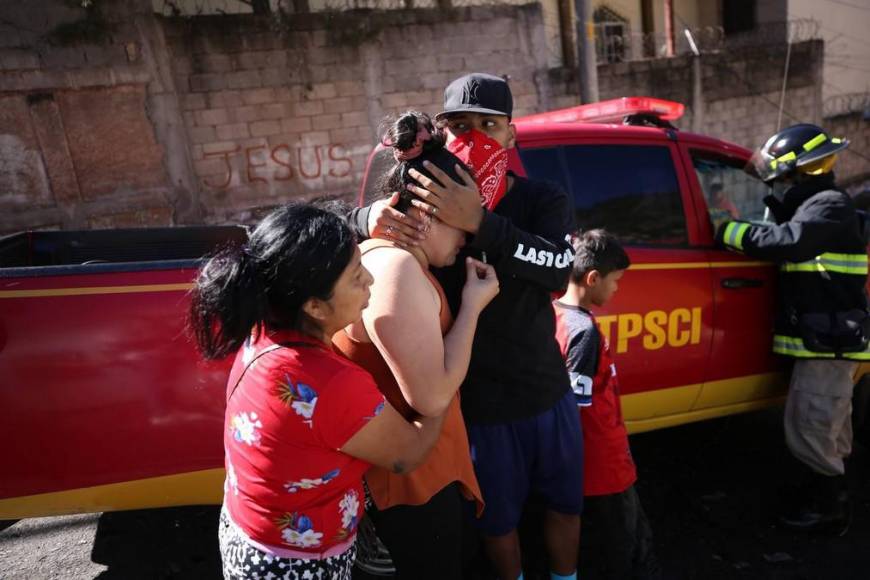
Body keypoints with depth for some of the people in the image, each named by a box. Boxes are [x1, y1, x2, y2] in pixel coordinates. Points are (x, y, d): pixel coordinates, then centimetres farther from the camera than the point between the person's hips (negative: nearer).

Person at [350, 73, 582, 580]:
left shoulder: (545, 201, -8)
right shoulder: (428, 199, -8)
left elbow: (558, 272, -27)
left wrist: (479, 222, -39)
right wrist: (373, 217, -29)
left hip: (548, 392, 2)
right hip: (477, 403, -1)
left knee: (565, 503, 23)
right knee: (498, 518, 19)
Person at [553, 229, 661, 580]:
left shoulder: (554, 312, 0)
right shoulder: (586, 331, -25)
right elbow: (575, 407, -23)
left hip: (582, 461, 8)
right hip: (603, 463, -8)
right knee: (633, 544, 12)